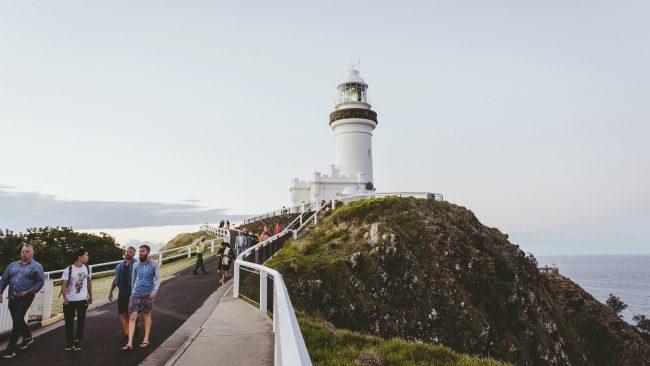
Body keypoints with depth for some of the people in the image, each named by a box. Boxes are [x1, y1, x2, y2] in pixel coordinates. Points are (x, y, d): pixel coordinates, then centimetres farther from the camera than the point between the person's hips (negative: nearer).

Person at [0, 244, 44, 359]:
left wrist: (28, 292, -16)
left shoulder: (36, 266, -3)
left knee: (17, 321, -9)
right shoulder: (13, 265, 14)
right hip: (12, 298, 6)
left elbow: (40, 282, -8)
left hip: (25, 298, -6)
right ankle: (27, 337, 38)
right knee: (18, 320, 17)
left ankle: (11, 349, -3)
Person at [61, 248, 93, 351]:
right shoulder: (69, 269, -10)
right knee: (69, 321, 6)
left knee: (81, 321, 5)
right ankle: (69, 342, 18)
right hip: (70, 300, -3)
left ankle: (78, 341, 16)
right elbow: (64, 285, -9)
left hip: (83, 299, 3)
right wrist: (64, 298, -19)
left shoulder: (87, 268, 4)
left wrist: (90, 296, 14)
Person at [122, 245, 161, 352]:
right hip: (135, 293, 2)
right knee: (132, 317, -6)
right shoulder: (136, 265, 5)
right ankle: (130, 343, -7)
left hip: (147, 294, -2)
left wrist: (154, 291, -16)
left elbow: (158, 278, -6)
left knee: (147, 316, 11)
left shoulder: (153, 264, -4)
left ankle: (146, 340, 22)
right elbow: (133, 279, 18)